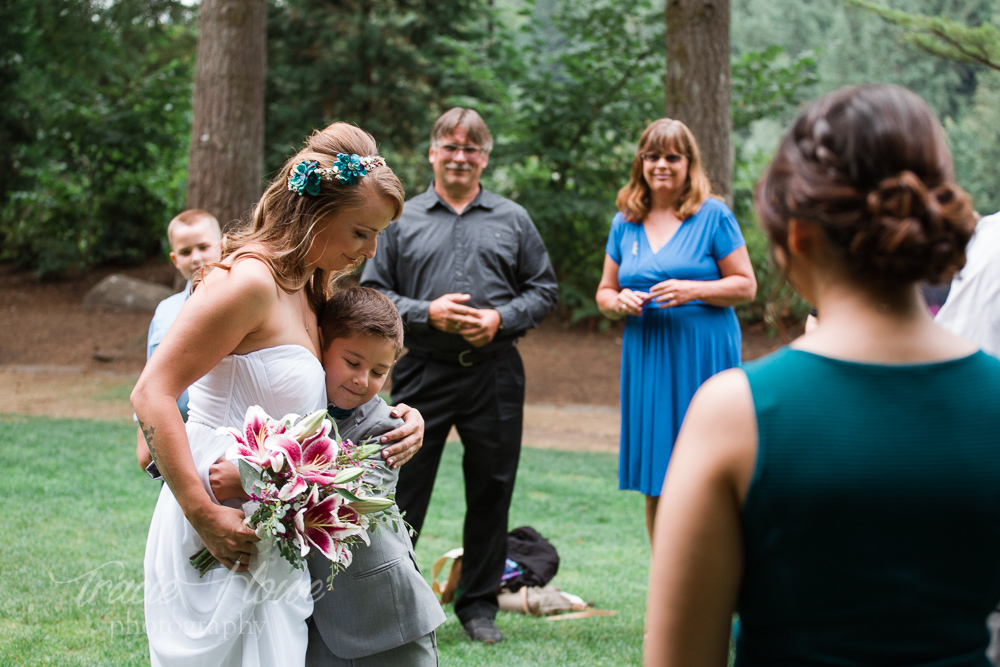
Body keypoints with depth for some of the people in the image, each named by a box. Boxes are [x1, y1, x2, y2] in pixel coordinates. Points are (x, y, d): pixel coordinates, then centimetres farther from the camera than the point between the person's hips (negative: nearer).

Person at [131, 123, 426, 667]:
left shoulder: (308, 286, 13)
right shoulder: (249, 280, -16)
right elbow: (151, 394, -19)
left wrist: (398, 420, 3)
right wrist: (203, 513, -25)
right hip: (222, 539, -9)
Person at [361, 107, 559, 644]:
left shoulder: (512, 220, 10)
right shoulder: (402, 220, 7)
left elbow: (543, 288, 11)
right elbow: (372, 292, 5)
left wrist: (501, 319, -7)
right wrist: (427, 313, -10)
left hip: (495, 373, 2)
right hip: (423, 372, -1)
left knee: (492, 489, 7)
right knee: (403, 485, -1)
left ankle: (478, 604, 20)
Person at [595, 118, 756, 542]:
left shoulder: (713, 215, 0)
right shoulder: (625, 222, 13)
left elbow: (746, 285, 0)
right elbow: (604, 292, 18)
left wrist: (693, 290, -15)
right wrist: (619, 303, -5)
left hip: (702, 359, -4)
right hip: (646, 360, 4)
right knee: (655, 483, 7)